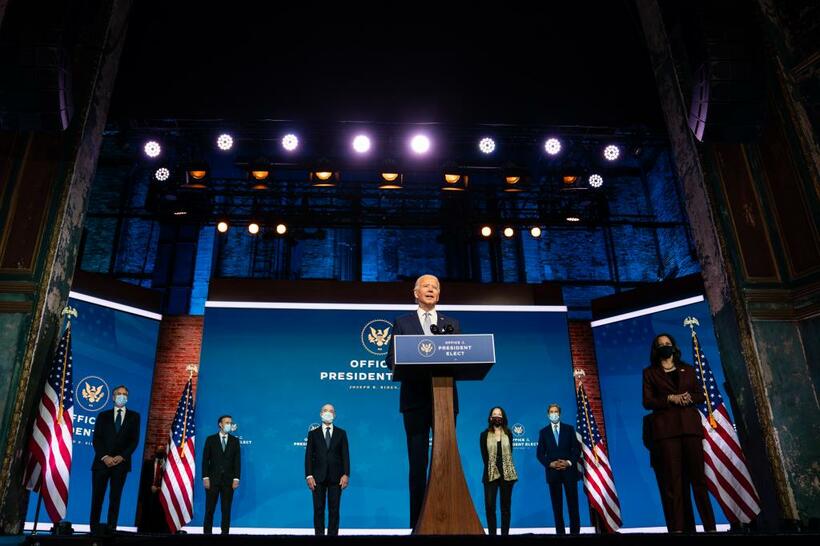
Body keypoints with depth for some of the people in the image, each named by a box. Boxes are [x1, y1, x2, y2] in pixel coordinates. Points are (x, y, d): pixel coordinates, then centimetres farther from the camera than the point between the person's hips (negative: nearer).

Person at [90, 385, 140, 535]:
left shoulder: (134, 416, 10)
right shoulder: (103, 415, 11)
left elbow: (134, 440, 3)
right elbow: (96, 439, 3)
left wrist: (122, 456, -11)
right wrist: (104, 457, -12)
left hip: (121, 463, 0)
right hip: (102, 462, 1)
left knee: (115, 498, 1)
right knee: (97, 497, 0)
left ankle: (111, 529, 2)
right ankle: (94, 529, 7)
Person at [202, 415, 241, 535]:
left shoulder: (235, 441, 7)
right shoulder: (211, 439, 4)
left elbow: (237, 461, 3)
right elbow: (205, 460, 0)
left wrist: (236, 478, -5)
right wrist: (205, 478, -8)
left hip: (228, 480, 1)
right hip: (213, 479, -1)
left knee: (226, 510, 4)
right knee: (210, 509, 2)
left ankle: (225, 532, 8)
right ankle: (207, 532, 11)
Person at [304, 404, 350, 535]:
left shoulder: (341, 433, 8)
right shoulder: (313, 433, 7)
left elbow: (345, 455, 2)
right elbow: (308, 456, 2)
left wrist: (346, 474, -8)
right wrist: (309, 475, -8)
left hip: (336, 477, 0)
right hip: (318, 477, 0)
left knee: (334, 510, 3)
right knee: (318, 509, 3)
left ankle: (333, 535, 8)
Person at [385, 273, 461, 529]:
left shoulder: (452, 324, 14)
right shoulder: (402, 323, 8)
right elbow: (391, 360, 1)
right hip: (416, 400, -2)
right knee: (418, 463, 2)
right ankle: (418, 521, 9)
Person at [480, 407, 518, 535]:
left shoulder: (508, 434, 7)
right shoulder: (484, 435, 2)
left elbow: (509, 454, 4)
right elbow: (484, 456, -1)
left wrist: (503, 467, -5)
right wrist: (493, 469, -8)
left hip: (507, 473, 1)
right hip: (490, 474, -1)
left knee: (505, 506, 5)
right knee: (489, 506, -8)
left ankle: (505, 533, 10)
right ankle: (492, 533, 0)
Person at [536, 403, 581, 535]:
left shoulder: (569, 429, 6)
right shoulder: (544, 432, 7)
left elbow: (577, 449, 3)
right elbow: (539, 453, 5)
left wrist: (569, 462, -11)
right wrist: (550, 464, -10)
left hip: (569, 470, 0)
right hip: (553, 471, 1)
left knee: (573, 503, 0)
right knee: (557, 505, 4)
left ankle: (575, 531, 7)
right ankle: (560, 532, 9)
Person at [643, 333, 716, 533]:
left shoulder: (687, 369, 19)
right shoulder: (649, 372, 11)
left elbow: (701, 395, 14)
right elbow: (647, 401, 2)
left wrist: (689, 397, -7)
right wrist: (670, 398, -12)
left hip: (690, 425, 2)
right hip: (666, 427, -2)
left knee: (698, 475, -2)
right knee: (673, 479, -5)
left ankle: (710, 526, 2)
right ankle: (677, 528, -6)